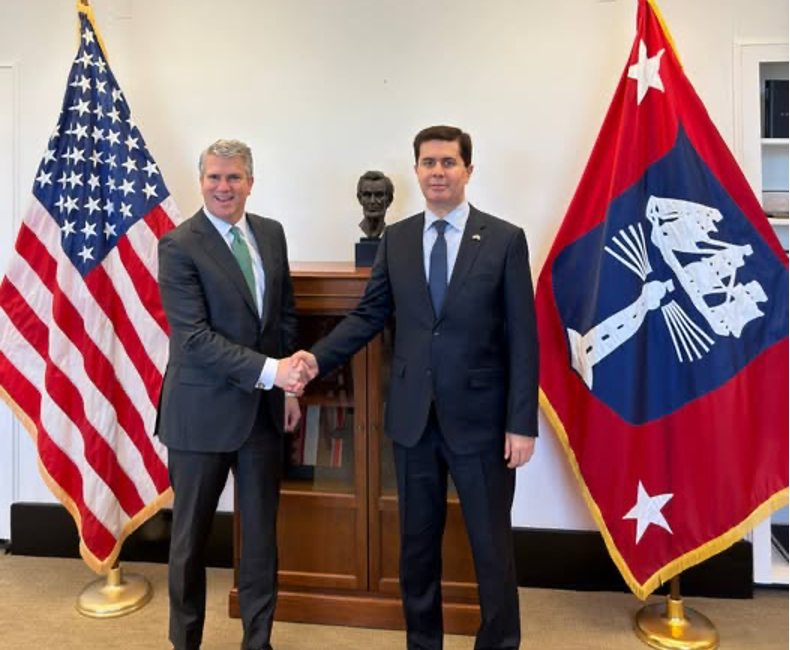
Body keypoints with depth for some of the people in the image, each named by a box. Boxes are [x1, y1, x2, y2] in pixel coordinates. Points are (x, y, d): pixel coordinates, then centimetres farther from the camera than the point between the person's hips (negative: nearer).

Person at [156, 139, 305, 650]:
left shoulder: (272, 233, 6)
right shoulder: (178, 245, -11)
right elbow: (194, 337, -18)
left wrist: (287, 386, 6)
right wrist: (269, 370, -24)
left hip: (265, 407, 5)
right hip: (203, 411, -4)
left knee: (262, 532, 14)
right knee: (192, 535, 13)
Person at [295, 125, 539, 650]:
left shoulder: (506, 239, -4)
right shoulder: (396, 239, 6)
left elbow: (523, 339, -6)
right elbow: (369, 315, 5)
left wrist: (523, 423, -9)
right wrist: (318, 357, -11)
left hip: (479, 419, -3)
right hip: (413, 418, 3)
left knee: (492, 547, 11)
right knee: (417, 544, 16)